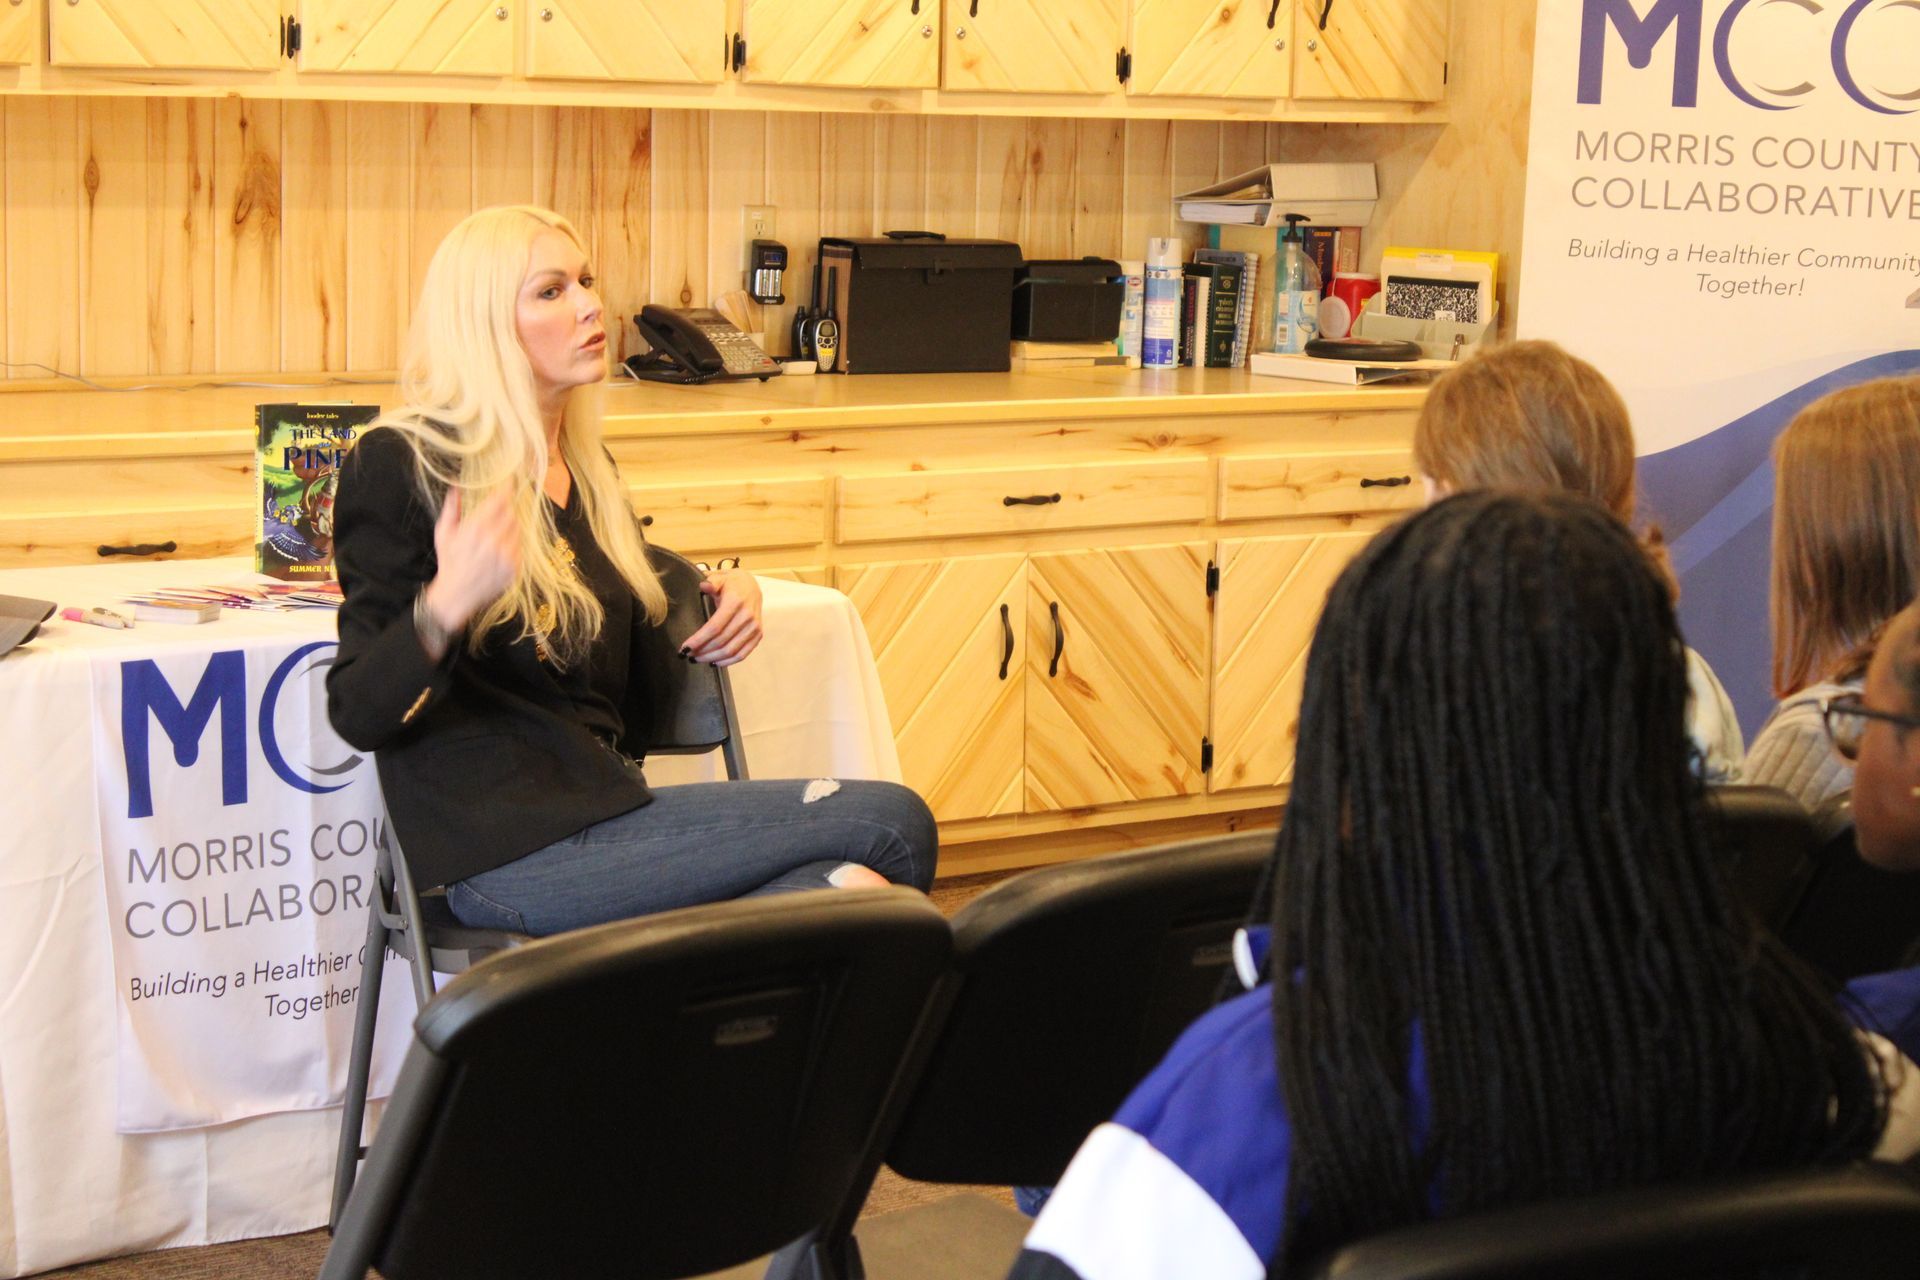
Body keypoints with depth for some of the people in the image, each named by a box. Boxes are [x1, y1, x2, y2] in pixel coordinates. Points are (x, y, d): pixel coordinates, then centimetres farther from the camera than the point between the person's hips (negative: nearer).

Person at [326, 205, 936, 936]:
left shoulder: (586, 466, 19)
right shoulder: (400, 466, -4)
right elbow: (356, 712, -9)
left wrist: (726, 599, 11)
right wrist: (445, 607, -29)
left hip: (607, 801, 7)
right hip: (505, 848, -7)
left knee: (851, 889, -22)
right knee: (889, 822, -17)